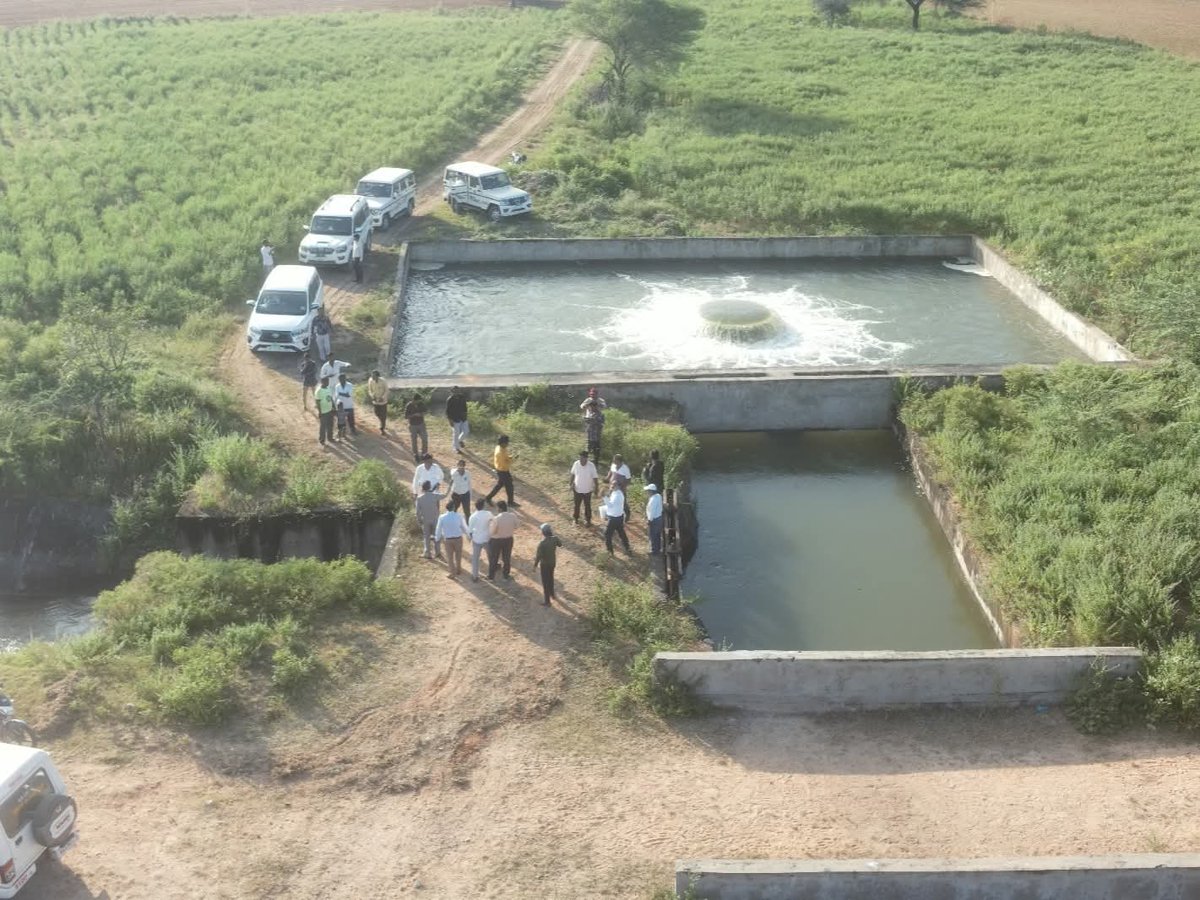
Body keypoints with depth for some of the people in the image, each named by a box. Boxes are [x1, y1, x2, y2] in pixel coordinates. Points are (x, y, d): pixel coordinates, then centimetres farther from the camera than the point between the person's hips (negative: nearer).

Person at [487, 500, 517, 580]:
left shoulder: (496, 518, -29)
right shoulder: (513, 516, -16)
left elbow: (491, 532, -20)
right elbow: (515, 528, 0)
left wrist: (490, 524, -5)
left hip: (496, 541, -4)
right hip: (508, 539, 4)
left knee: (493, 559, 17)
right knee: (507, 557, 23)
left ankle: (491, 577, 31)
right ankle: (506, 575, 39)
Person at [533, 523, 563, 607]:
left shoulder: (541, 543, -29)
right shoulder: (554, 539, -13)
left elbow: (538, 556, -24)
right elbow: (560, 544, 10)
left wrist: (535, 566, -10)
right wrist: (553, 535, 14)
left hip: (545, 564, -6)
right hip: (552, 562, 6)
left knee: (545, 582, 8)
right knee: (550, 578, 28)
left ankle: (547, 601, 16)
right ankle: (552, 594, 48)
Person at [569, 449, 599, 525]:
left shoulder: (591, 465, -21)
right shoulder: (576, 464, -14)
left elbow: (595, 477, -12)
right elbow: (573, 474, 1)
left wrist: (596, 488, -9)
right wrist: (571, 484, 1)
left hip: (587, 490, -2)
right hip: (577, 489, 2)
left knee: (587, 505, 16)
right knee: (577, 505, 18)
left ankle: (587, 519, 36)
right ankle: (576, 518, 39)